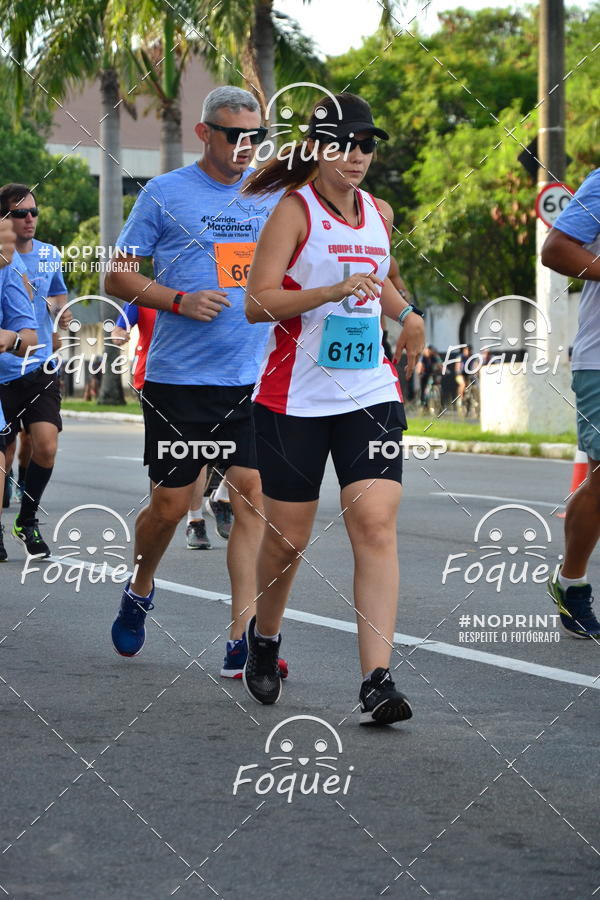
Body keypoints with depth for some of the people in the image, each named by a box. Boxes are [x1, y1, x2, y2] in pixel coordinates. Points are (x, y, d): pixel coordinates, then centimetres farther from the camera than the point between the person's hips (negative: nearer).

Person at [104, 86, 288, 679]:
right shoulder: (165, 194, -1)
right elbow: (117, 275, 1)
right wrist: (181, 302, -14)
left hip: (253, 381, 3)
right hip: (178, 380, -2)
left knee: (253, 500, -7)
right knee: (170, 505, 4)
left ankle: (241, 642, -6)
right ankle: (139, 592, 35)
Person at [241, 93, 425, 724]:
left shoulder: (380, 214, 11)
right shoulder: (294, 210, -8)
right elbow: (257, 302, -16)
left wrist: (406, 314, 12)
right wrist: (336, 289, -26)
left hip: (370, 394, 4)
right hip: (295, 398, -4)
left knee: (376, 527, -12)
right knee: (287, 536, 6)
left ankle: (377, 681, -17)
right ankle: (263, 637, 37)